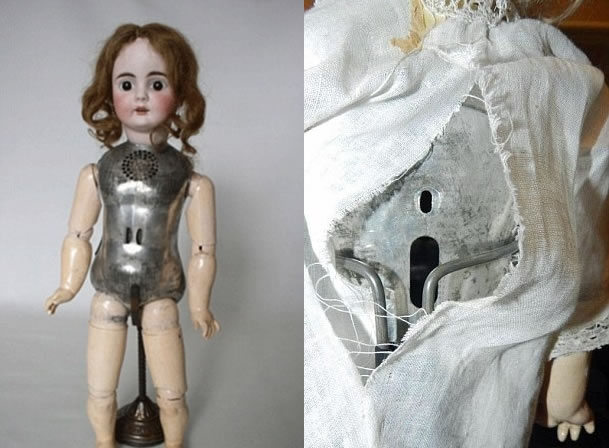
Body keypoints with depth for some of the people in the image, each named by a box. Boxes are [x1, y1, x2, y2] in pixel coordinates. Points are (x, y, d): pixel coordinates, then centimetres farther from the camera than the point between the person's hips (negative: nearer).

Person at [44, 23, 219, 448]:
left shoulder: (191, 180, -11)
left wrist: (199, 306, 2)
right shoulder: (96, 173, -4)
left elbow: (203, 249, -4)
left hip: (161, 292, -2)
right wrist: (68, 287, 10)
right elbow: (77, 235, 6)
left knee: (172, 396, 10)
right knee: (100, 393, 16)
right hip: (109, 289, 2)